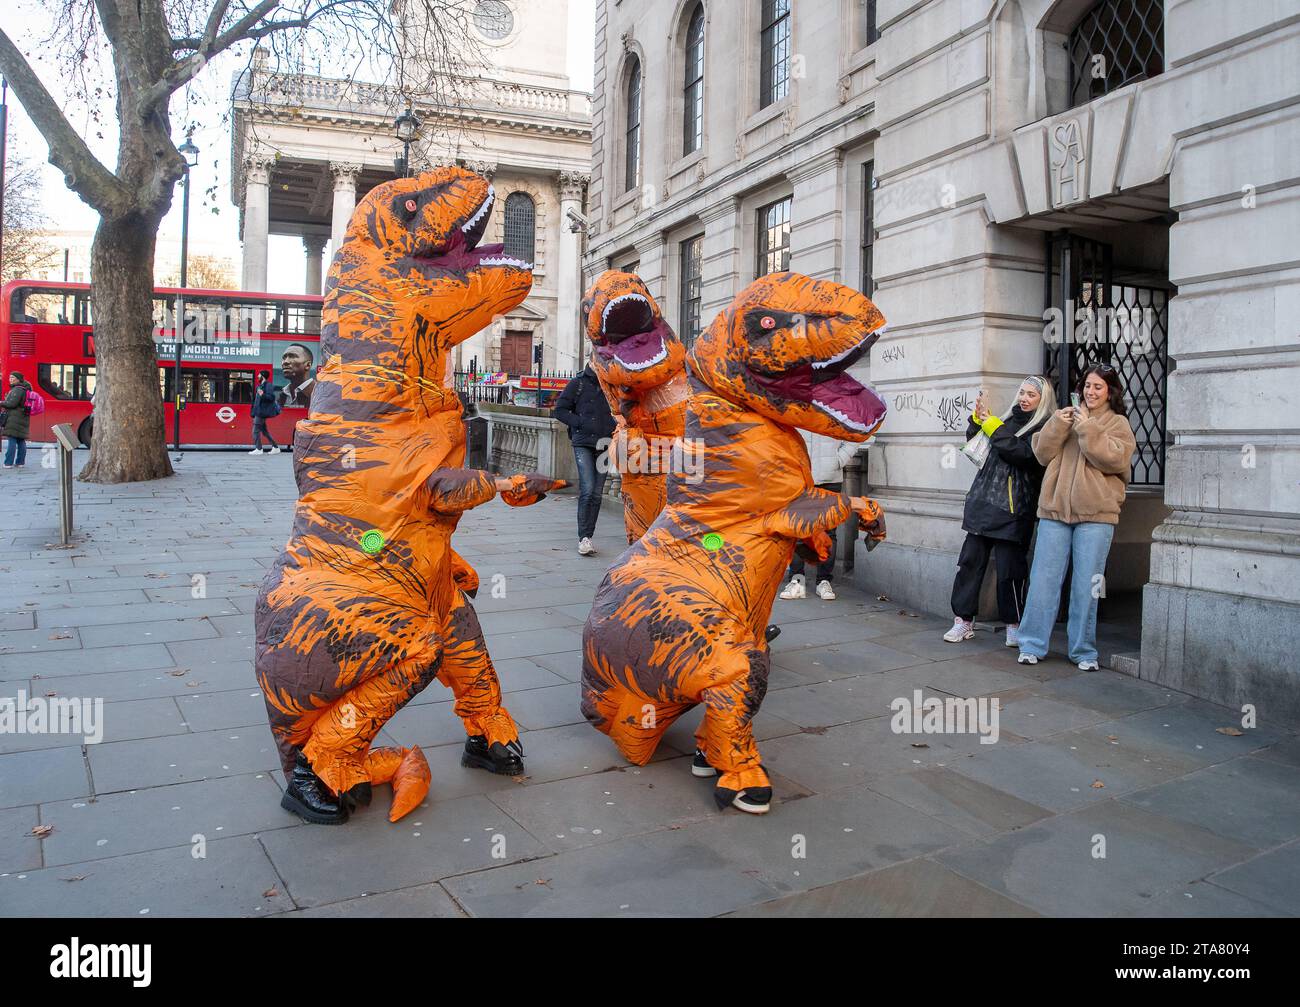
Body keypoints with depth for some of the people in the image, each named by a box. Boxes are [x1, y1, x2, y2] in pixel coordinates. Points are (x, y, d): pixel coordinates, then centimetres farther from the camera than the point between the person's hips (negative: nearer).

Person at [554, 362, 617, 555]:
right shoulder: (578, 384, 1)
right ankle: (584, 538, -8)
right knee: (587, 489, -15)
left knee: (597, 493, 4)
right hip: (583, 443, -4)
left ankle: (588, 537, 13)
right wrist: (582, 423, -11)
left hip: (604, 444, 4)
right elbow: (560, 410, 1)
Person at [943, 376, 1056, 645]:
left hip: (1012, 510, -6)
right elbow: (973, 440, 21)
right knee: (970, 561, 3)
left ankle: (1014, 624, 13)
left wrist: (992, 425, -13)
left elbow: (1021, 453, -18)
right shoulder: (1010, 418, 16)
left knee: (1010, 568, -3)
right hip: (983, 502, 6)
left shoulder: (1044, 428, -2)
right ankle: (963, 620, 10)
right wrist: (978, 418, 3)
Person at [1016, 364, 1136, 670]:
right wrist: (1057, 425, -7)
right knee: (1044, 578, 2)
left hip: (1095, 515, -2)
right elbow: (1043, 454, 6)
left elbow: (1115, 459, -10)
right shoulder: (1067, 416, 15)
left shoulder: (1118, 423, 7)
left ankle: (1083, 651, 12)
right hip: (1055, 510, 3)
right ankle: (1032, 645, 9)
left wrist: (1088, 429, -16)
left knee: (1086, 584, 1)